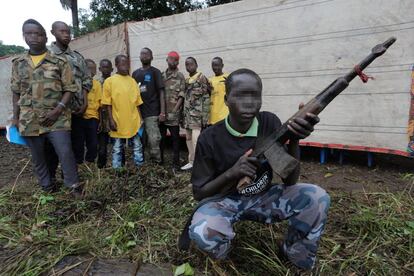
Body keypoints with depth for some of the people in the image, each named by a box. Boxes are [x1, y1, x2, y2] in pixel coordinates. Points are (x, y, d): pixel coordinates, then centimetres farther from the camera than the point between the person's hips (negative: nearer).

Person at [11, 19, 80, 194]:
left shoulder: (59, 62, -1)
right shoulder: (18, 63, 9)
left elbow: (70, 89, -3)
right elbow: (16, 93, 14)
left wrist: (58, 110, -14)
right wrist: (15, 117, 9)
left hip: (57, 119, -3)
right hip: (30, 121, 4)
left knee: (65, 152, -6)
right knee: (38, 157, 12)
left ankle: (73, 186, 9)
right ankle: (47, 187, 28)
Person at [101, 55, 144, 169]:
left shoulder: (132, 81, 9)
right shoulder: (109, 81, -2)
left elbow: (137, 102, 11)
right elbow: (108, 103, -4)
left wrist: (140, 118, 8)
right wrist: (111, 120, -9)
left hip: (134, 121, 4)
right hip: (118, 122, -3)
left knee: (137, 146, 10)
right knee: (117, 148, 8)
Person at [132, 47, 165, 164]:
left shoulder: (155, 72, 2)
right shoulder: (135, 73, 15)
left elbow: (161, 92, -3)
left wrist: (162, 112, -10)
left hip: (152, 113, -4)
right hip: (137, 112, 5)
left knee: (153, 140, -9)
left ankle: (156, 163, 4)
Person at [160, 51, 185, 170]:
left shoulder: (180, 77, 0)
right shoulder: (161, 75, 12)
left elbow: (181, 95, -6)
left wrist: (175, 109, -13)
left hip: (173, 113, -4)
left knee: (175, 138, 3)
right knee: (161, 137, 12)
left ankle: (176, 163, 10)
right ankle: (160, 160, 25)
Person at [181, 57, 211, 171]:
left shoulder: (201, 77, -5)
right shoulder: (186, 80, 16)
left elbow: (206, 99, -8)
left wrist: (205, 115, -12)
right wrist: (183, 113, 16)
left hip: (197, 113, -8)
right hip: (187, 113, 8)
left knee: (195, 139, -13)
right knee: (188, 138, 10)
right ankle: (191, 161, 20)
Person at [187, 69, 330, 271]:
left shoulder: (270, 123, -11)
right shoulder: (210, 138, -16)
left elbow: (289, 182, -13)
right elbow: (198, 193, -10)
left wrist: (294, 140, -31)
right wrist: (231, 173, -28)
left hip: (264, 198, 3)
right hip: (225, 201, -2)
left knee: (317, 198, -21)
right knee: (202, 232, -35)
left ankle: (295, 257, 6)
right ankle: (224, 253, 3)